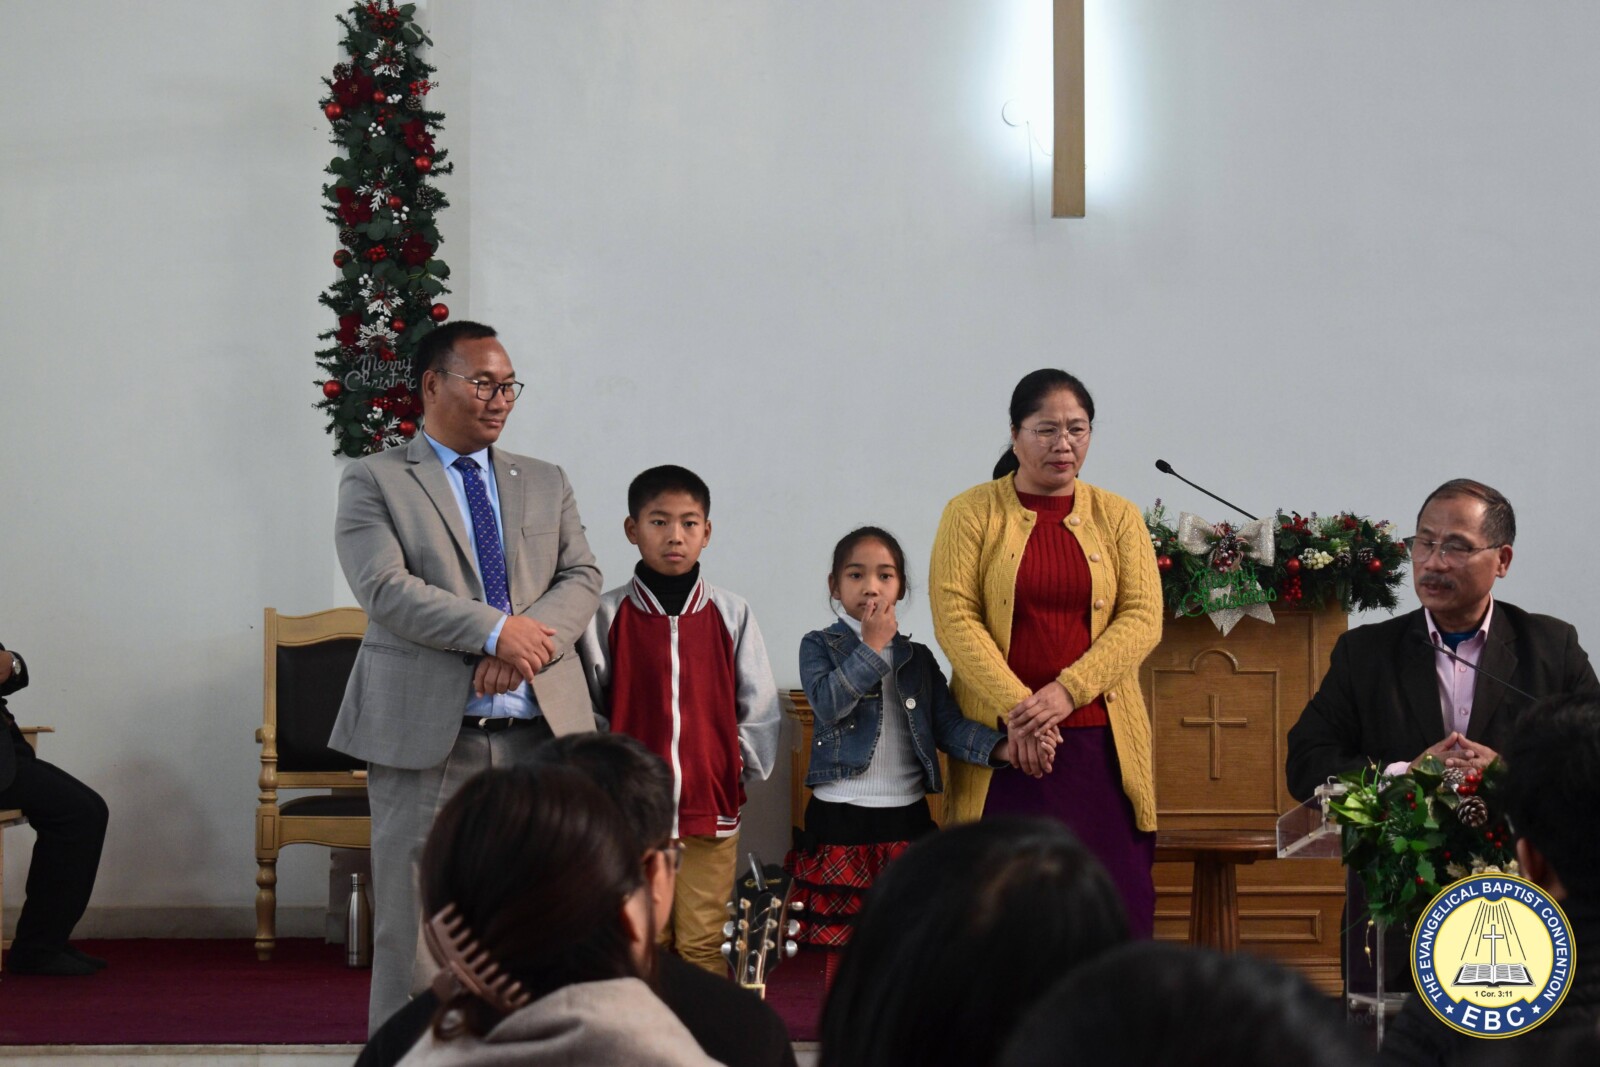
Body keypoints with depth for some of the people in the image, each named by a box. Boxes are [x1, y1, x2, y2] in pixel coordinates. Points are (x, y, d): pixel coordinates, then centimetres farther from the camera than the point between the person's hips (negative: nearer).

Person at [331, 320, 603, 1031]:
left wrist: (526, 642, -12)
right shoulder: (374, 482, 5)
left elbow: (582, 579, 8)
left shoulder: (546, 484, 19)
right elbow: (385, 587, -10)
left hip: (538, 730, 4)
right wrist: (497, 631, -16)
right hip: (428, 733, -4)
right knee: (414, 926, -1)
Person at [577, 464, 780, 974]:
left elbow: (759, 708, 9)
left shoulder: (731, 614, 5)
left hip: (711, 808, 1)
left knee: (703, 945, 1)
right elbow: (588, 707, 7)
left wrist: (741, 769, 2)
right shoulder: (607, 616, 2)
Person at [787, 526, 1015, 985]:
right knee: (843, 949, 3)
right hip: (839, 824, -3)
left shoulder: (918, 658, 11)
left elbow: (950, 724, 0)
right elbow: (829, 703, -18)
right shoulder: (819, 646, 2)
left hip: (907, 823, 3)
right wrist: (873, 646, -12)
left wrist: (1001, 747, -18)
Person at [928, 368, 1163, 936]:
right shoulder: (972, 513, 4)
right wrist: (1015, 708, -16)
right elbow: (954, 616, -5)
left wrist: (1066, 691, -13)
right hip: (1001, 744, -2)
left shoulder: (1117, 517, 10)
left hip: (1100, 744, 2)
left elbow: (1143, 618, 1)